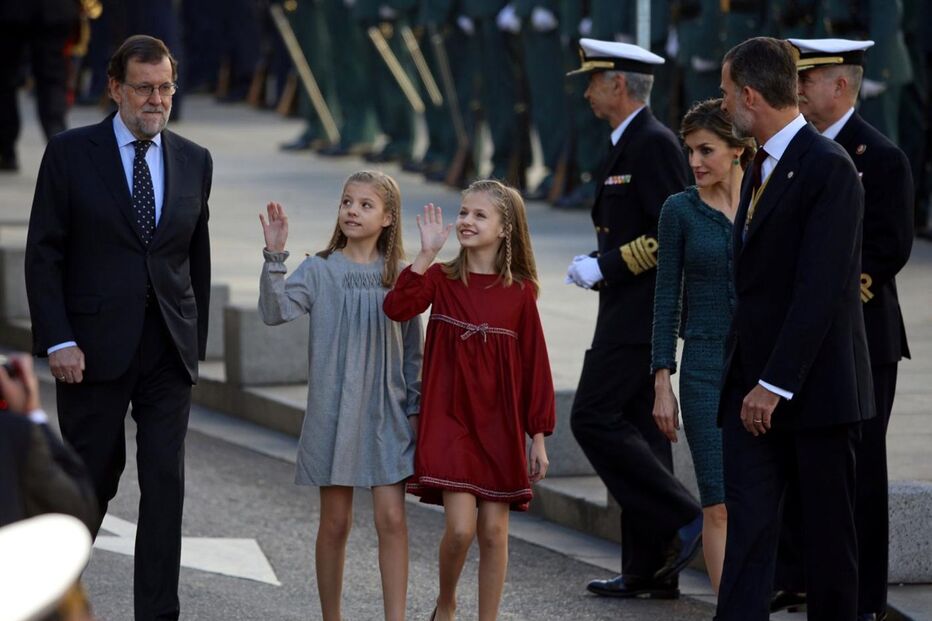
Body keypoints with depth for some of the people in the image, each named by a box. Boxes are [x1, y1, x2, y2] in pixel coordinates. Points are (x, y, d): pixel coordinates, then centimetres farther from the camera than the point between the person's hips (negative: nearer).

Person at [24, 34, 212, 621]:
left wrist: (197, 340, 11)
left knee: (166, 483, -3)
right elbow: (44, 254, -4)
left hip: (170, 350, 3)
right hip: (95, 347, -2)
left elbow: (198, 258, 14)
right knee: (92, 477, 7)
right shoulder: (71, 153, -2)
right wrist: (58, 341, -11)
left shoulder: (194, 161, 9)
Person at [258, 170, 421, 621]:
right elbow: (275, 312, -17)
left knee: (391, 518, -6)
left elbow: (412, 349, 9)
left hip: (386, 415, 1)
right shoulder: (320, 271, -2)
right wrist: (274, 257, -28)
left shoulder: (400, 276, 3)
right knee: (335, 521, 7)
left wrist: (414, 407, 6)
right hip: (332, 411, -1)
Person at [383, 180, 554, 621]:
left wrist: (538, 437, 2)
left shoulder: (520, 291, 0)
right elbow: (397, 307, -21)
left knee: (494, 532, 4)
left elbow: (535, 364, 3)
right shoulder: (441, 279, -1)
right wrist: (426, 254, -26)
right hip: (449, 421, -1)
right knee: (459, 527, -11)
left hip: (500, 425, 1)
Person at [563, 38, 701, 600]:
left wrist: (606, 266, -18)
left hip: (640, 315, -10)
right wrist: (599, 265, 11)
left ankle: (682, 520, -10)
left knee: (595, 418, -13)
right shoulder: (632, 143, 17)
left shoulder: (654, 143, -14)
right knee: (637, 430, 9)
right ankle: (650, 569, 10)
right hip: (630, 315, 10)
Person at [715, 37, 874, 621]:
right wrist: (743, 373, 10)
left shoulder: (829, 167, -14)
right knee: (748, 523, -1)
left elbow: (820, 287, -20)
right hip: (757, 384, 8)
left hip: (816, 387, -8)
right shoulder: (763, 168, 15)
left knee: (830, 529, 4)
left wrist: (776, 383, -21)